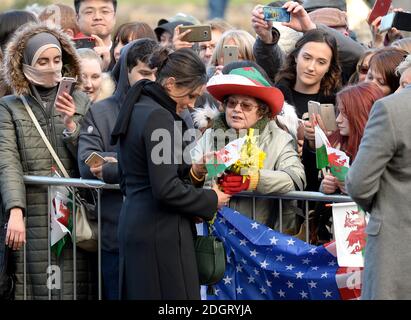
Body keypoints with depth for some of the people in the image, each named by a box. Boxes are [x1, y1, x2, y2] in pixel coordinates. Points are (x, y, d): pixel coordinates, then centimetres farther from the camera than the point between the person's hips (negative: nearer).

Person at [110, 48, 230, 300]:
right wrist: (211, 201, -7)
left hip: (133, 223, 10)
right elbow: (166, 189, -21)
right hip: (161, 232, -10)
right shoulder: (159, 118, -16)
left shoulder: (137, 110, 14)